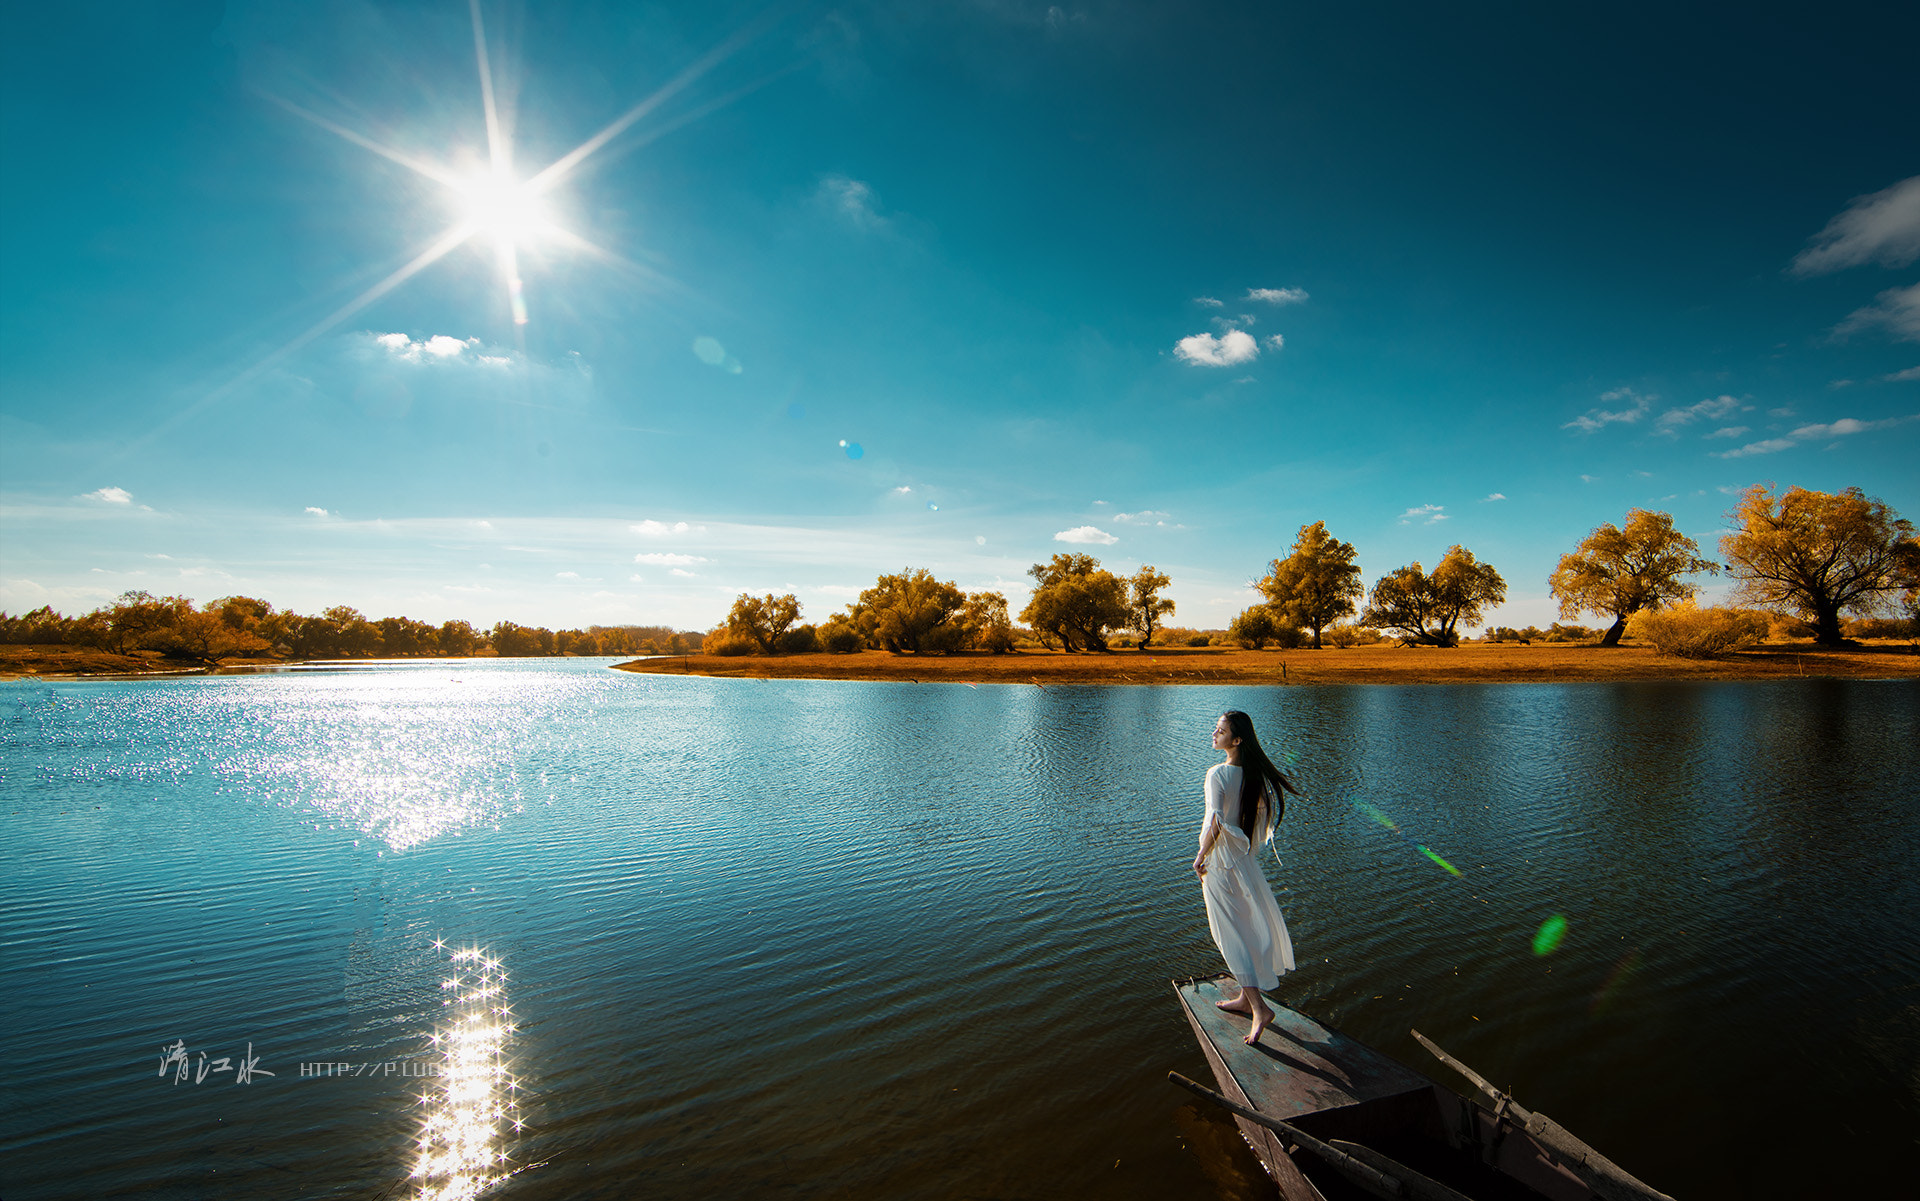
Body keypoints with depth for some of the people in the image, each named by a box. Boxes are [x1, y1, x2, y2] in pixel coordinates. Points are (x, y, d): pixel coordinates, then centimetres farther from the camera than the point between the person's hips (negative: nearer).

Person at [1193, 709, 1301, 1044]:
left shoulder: (1217, 774, -22)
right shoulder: (1256, 774, -1)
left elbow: (1216, 824, -26)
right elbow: (1266, 815, 7)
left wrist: (1200, 857, -13)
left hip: (1220, 864, -7)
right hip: (1247, 862, 8)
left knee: (1231, 936, 1)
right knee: (1248, 928, 18)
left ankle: (1259, 1006, -2)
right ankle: (1246, 998, 31)